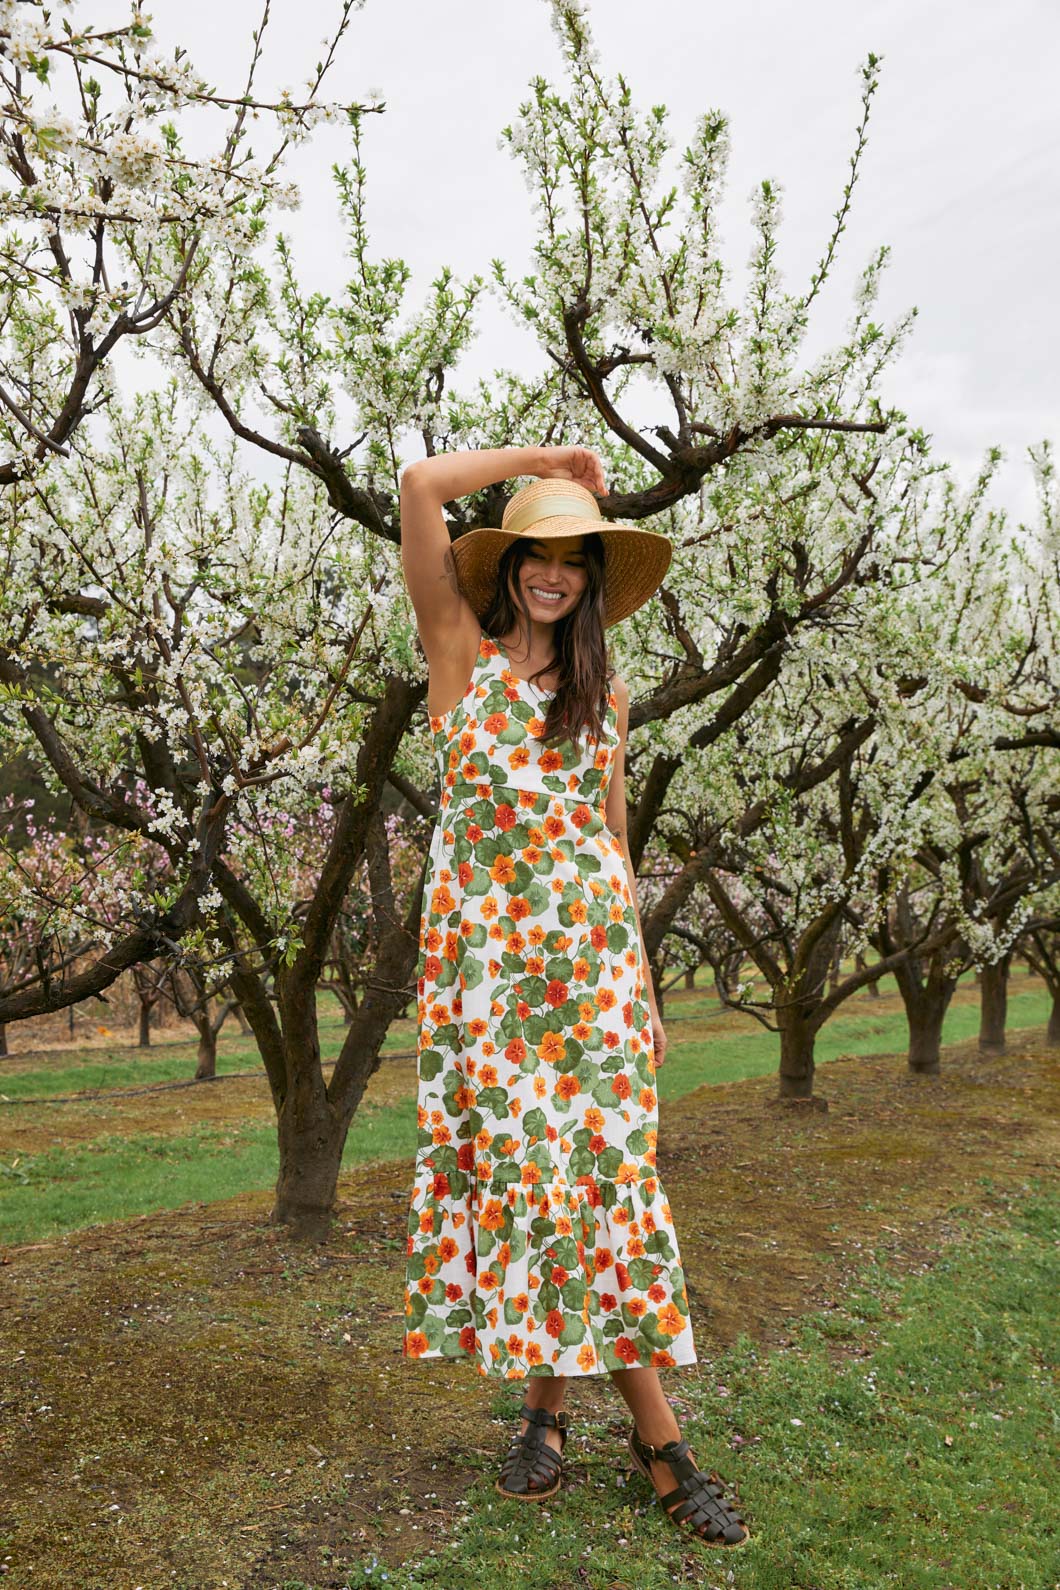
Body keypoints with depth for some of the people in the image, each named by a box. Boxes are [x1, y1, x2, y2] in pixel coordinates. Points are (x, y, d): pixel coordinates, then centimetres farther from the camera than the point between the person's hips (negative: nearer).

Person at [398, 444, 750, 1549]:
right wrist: (544, 458, 4)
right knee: (516, 1166, 0)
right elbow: (421, 483, -7)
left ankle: (551, 1404, 13)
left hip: (590, 950, 2)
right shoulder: (463, 653, 4)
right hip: (486, 949, -2)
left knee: (596, 1166, -3)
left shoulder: (605, 692, 14)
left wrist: (645, 987, 13)